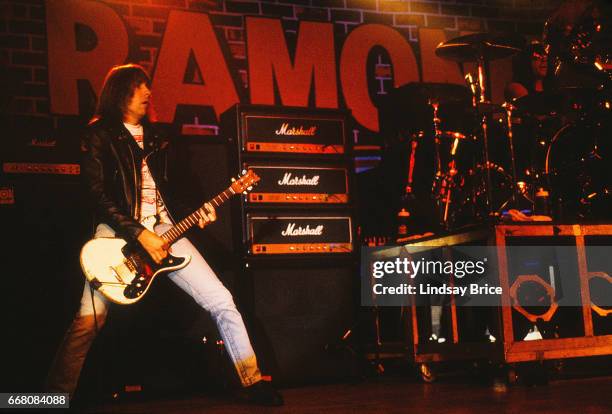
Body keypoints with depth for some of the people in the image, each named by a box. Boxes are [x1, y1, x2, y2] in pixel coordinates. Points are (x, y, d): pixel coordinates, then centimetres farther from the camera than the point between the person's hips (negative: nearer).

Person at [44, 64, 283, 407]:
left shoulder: (156, 137, 19)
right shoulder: (100, 135, 1)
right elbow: (97, 195, -9)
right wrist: (139, 234, -16)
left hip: (162, 229, 5)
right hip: (119, 232, -5)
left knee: (222, 302, -3)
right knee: (89, 319, -16)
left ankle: (253, 381, 6)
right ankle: (58, 396, 0)